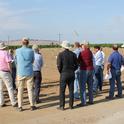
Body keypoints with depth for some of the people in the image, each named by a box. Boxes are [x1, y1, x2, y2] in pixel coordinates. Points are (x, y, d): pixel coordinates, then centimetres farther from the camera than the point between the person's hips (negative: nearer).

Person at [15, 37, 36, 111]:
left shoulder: (17, 51, -2)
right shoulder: (31, 51, -3)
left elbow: (16, 61, 11)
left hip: (20, 73, 1)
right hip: (29, 73, 0)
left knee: (20, 90, 7)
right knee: (30, 89, 6)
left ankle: (20, 106, 8)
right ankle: (32, 105, 10)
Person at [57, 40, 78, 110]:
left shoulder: (61, 54, -8)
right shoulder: (73, 54, 3)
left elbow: (59, 66, -10)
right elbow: (76, 65, 4)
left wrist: (61, 72, 6)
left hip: (64, 74, -3)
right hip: (72, 74, 4)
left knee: (62, 91, 3)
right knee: (71, 90, 9)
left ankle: (62, 106, 5)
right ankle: (71, 105, 13)